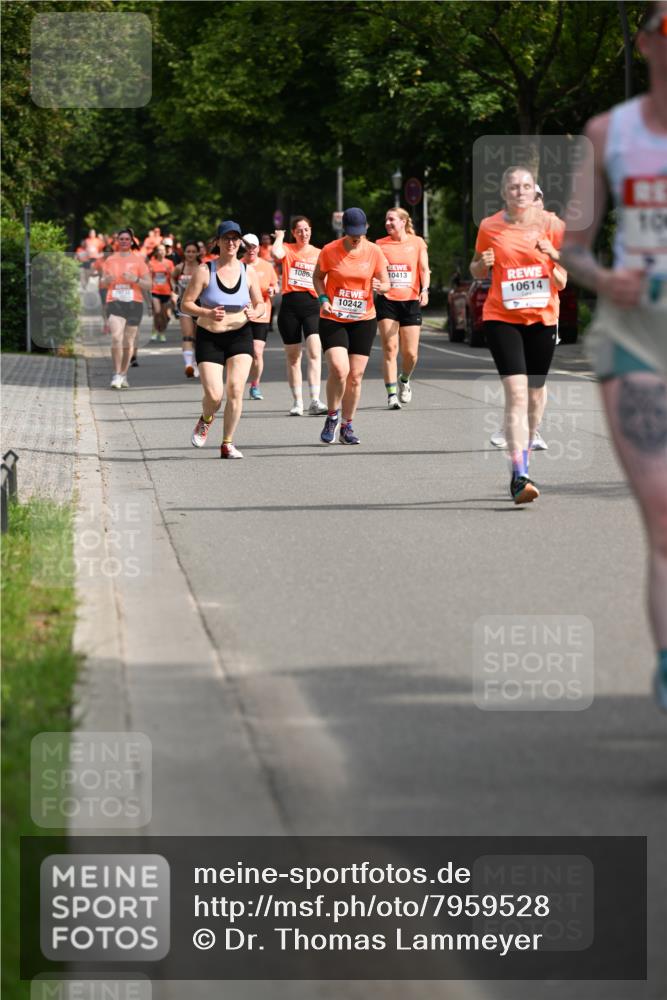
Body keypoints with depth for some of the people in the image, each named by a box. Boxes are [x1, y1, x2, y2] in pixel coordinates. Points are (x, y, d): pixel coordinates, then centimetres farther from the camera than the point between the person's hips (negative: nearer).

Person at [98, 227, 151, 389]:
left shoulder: (138, 260, 6)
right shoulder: (110, 260, 11)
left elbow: (148, 285, 3)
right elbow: (102, 283, 16)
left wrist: (135, 279, -15)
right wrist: (106, 280, -8)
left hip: (134, 304, 0)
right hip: (114, 303, 0)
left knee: (128, 342, 3)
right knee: (116, 337, -18)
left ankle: (124, 375, 18)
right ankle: (116, 374, -14)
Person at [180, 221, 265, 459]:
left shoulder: (248, 272, 2)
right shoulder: (205, 270, -7)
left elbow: (260, 304, 12)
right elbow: (185, 304, -7)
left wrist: (255, 313, -12)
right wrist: (208, 313, -24)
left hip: (240, 336, 2)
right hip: (209, 338, -2)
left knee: (235, 390, -11)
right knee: (214, 395, -10)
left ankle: (227, 444, 3)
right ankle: (206, 421, 27)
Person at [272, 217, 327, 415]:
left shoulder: (319, 254, 11)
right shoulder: (287, 249, 6)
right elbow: (276, 253, -18)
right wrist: (279, 237, -2)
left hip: (312, 304, 0)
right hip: (289, 304, 0)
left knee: (314, 352, -16)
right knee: (293, 357, 6)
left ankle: (315, 401, -21)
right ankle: (297, 402, 15)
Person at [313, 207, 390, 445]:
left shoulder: (374, 251, -2)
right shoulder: (329, 251, -7)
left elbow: (386, 283, 5)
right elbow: (318, 276, 7)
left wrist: (381, 287, -19)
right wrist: (323, 299, -10)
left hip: (363, 320, 2)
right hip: (333, 319, -2)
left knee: (355, 376, 2)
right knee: (339, 370, -19)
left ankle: (347, 426, 17)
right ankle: (332, 417, 4)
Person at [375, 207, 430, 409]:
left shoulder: (417, 243, 6)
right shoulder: (380, 244, 7)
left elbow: (424, 269, 2)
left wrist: (424, 290, -14)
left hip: (411, 300, 0)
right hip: (387, 300, 0)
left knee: (410, 353, 0)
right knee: (389, 348, -10)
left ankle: (404, 380, 32)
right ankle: (391, 394, -9)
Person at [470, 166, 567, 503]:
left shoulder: (550, 225, -1)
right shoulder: (489, 227, -1)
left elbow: (561, 282, 1)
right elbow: (477, 271, 13)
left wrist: (554, 257, -18)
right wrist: (482, 264, -10)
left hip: (542, 319, 2)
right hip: (501, 319, -2)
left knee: (535, 394, 11)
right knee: (516, 393, -16)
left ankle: (524, 459, 34)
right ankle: (519, 477, -22)